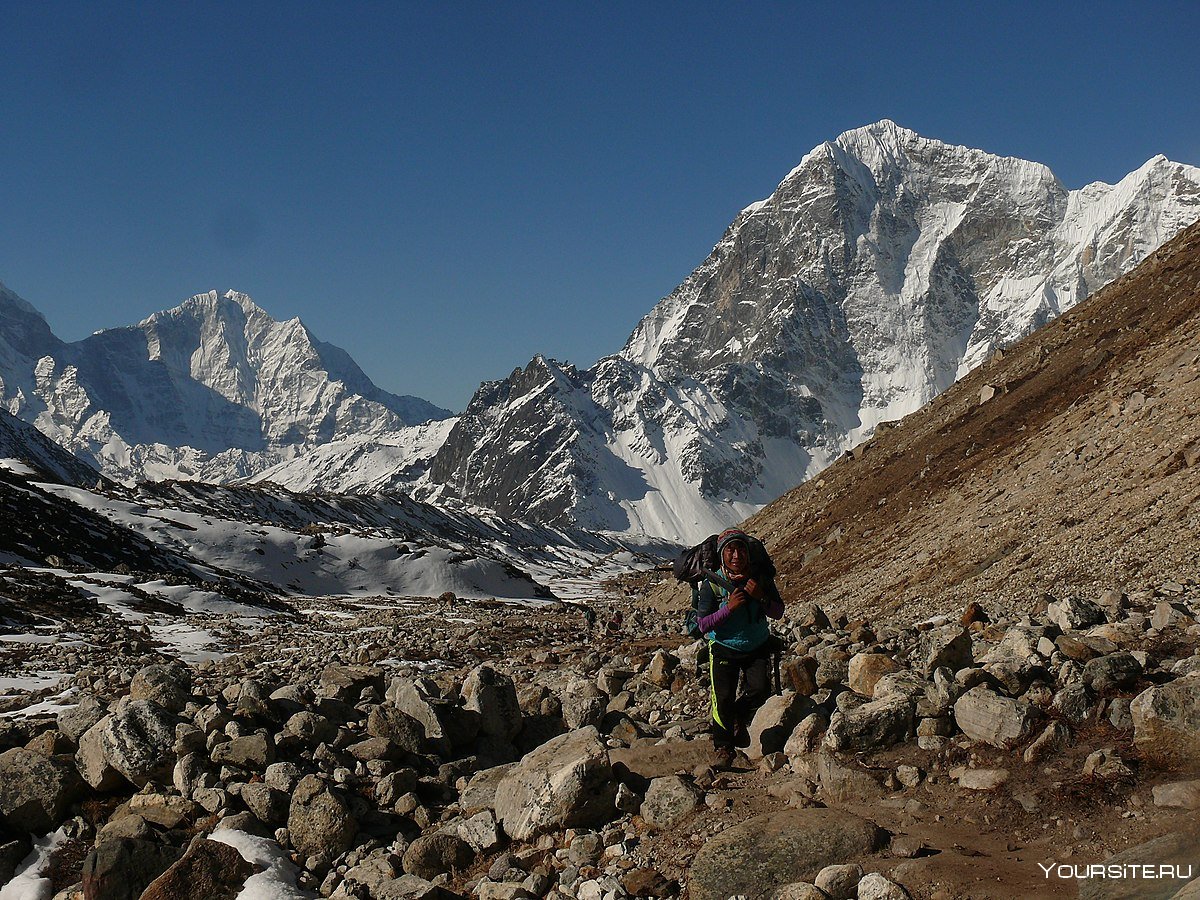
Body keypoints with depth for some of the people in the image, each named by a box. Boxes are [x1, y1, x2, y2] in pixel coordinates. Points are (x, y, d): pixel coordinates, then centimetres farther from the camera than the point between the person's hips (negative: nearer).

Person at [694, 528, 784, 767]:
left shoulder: (760, 579, -7)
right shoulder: (712, 584, -14)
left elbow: (778, 613, -4)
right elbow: (704, 624, -15)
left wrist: (761, 597, -24)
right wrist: (729, 607, -28)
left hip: (757, 647, 2)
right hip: (724, 649, -2)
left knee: (760, 690, -15)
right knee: (723, 698, -9)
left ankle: (740, 717, 19)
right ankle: (724, 748, 13)